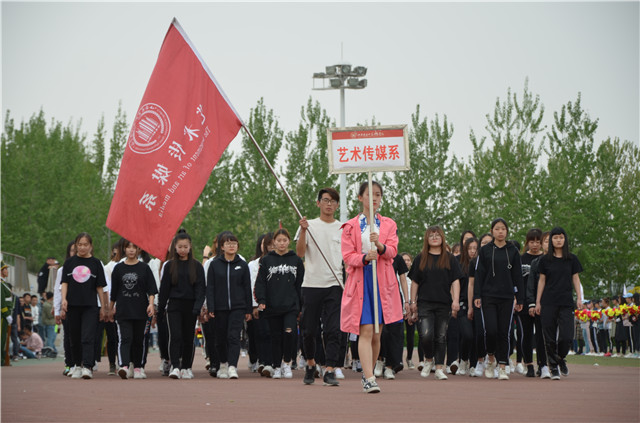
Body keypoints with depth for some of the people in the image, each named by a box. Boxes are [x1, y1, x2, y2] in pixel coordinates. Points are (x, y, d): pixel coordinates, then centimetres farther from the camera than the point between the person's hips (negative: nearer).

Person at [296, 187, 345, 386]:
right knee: (309, 329, 6)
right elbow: (300, 253, -5)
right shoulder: (309, 225, 6)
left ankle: (330, 370, -10)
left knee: (333, 329, -9)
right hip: (312, 284, 0)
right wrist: (303, 231, -19)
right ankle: (310, 363, 28)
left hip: (335, 285, 0)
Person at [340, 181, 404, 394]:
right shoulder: (350, 227, 7)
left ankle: (367, 373, 23)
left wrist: (379, 245, -24)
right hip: (359, 282, -2)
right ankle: (369, 378, -20)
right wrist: (365, 257, -21)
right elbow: (347, 256, -1)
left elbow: (392, 251, -2)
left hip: (382, 282, 2)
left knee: (376, 334, 6)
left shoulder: (389, 225, 12)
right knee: (365, 331, -13)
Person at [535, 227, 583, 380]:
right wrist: (537, 302, 6)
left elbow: (575, 279, 11)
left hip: (566, 303, 0)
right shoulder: (545, 260, 6)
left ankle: (561, 359, 19)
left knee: (566, 337, -10)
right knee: (550, 338, -1)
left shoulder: (572, 259, 7)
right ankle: (554, 367, 10)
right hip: (548, 302, 0)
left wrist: (579, 298, 1)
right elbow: (542, 281, 8)